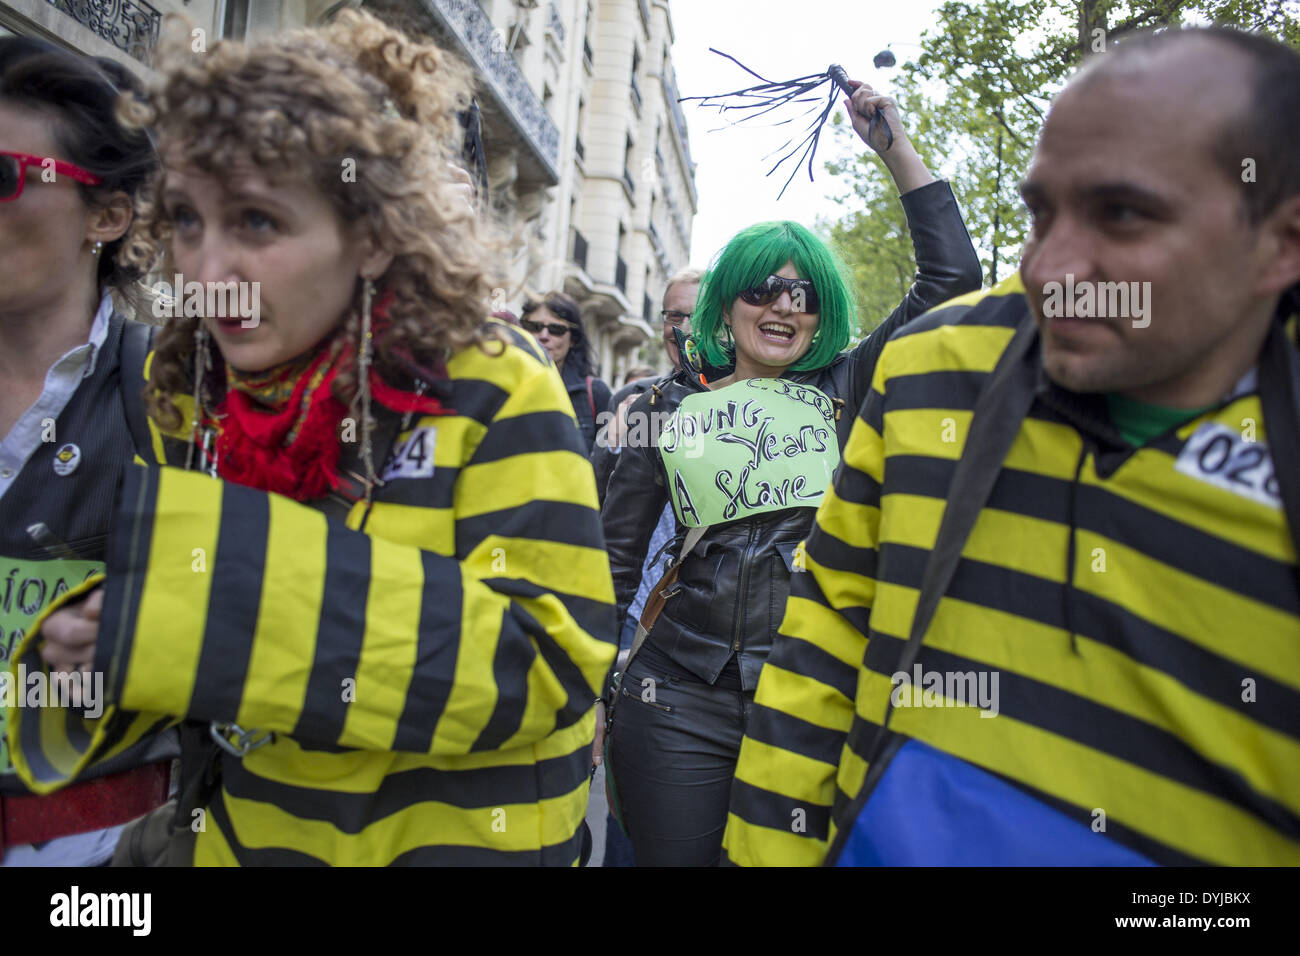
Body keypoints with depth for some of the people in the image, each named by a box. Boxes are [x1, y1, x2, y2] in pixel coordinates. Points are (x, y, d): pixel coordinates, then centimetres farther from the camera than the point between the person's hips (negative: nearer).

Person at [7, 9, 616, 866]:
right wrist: (91, 643, -17)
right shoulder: (184, 396, -3)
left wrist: (259, 596, -35)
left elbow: (543, 658, -27)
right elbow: (170, 605, 7)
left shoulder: (493, 392, -20)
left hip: (457, 836, -4)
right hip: (241, 829, 5)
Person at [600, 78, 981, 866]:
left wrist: (896, 146, 4)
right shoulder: (670, 407, 5)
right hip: (681, 705, 0)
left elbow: (952, 276, 3)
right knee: (673, 856, 9)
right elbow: (617, 559, 8)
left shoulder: (843, 393, 6)